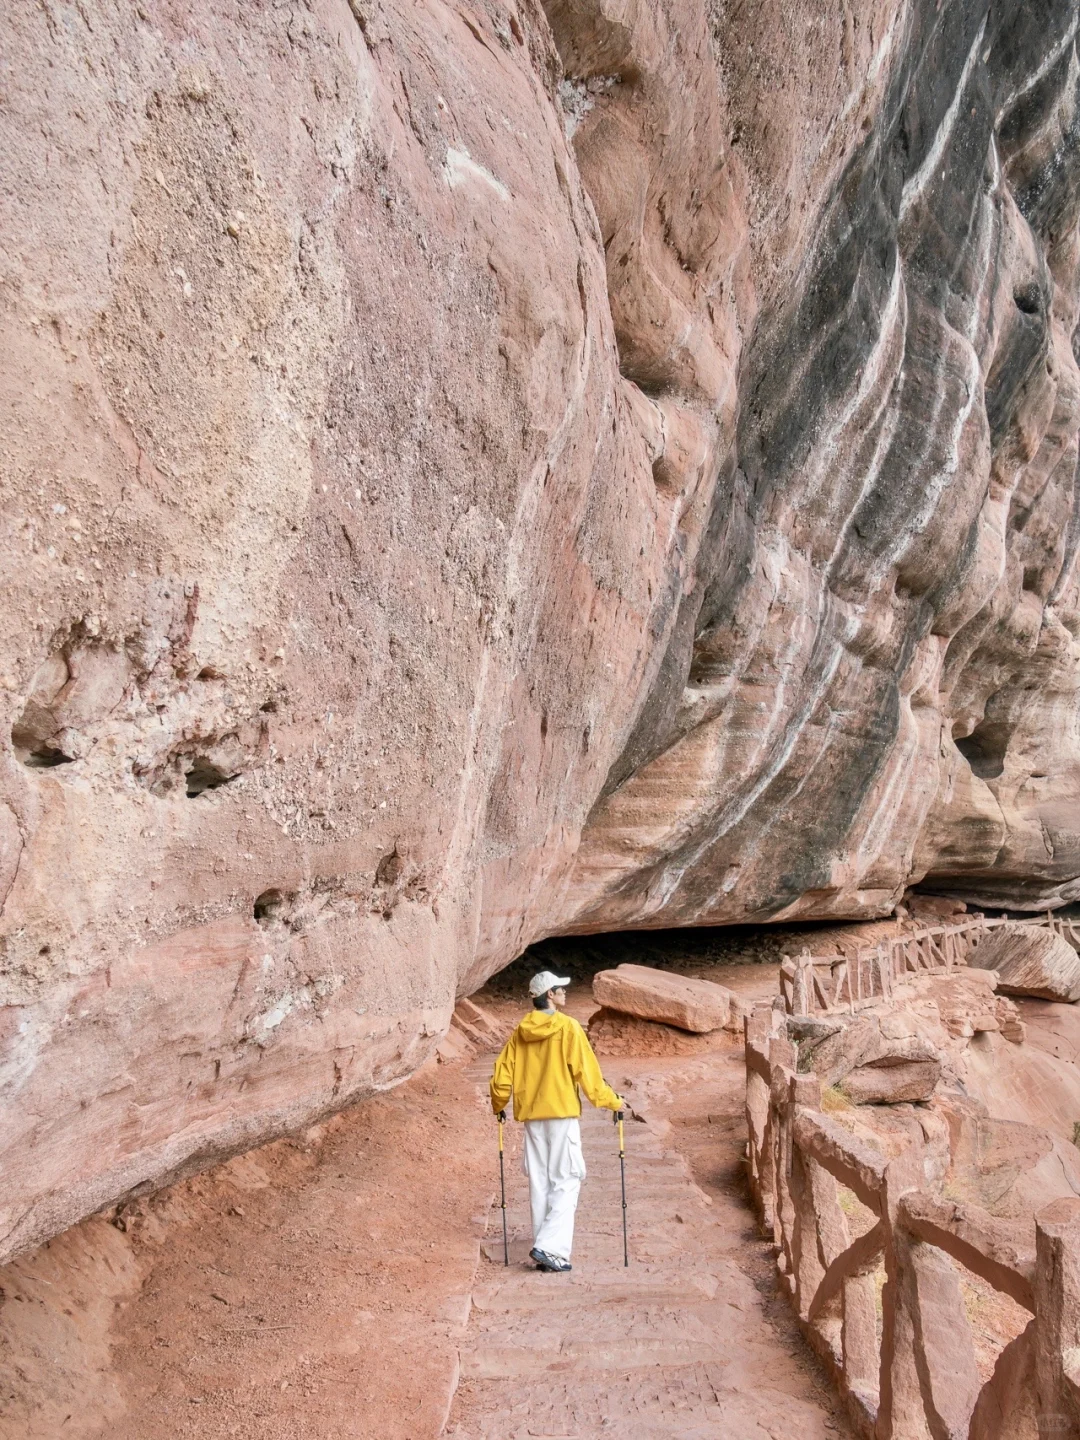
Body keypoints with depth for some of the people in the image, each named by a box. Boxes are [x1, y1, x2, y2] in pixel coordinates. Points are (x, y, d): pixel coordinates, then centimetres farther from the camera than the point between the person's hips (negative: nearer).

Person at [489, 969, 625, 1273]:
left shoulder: (520, 1031, 7)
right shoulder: (568, 1027, -9)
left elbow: (501, 1076, 8)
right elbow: (587, 1071, -8)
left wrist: (499, 1106, 25)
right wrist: (612, 1102, 4)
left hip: (531, 1115, 5)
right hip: (562, 1113, -5)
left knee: (539, 1183, 11)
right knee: (566, 1182, -1)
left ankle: (545, 1251, 13)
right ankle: (550, 1248, -11)